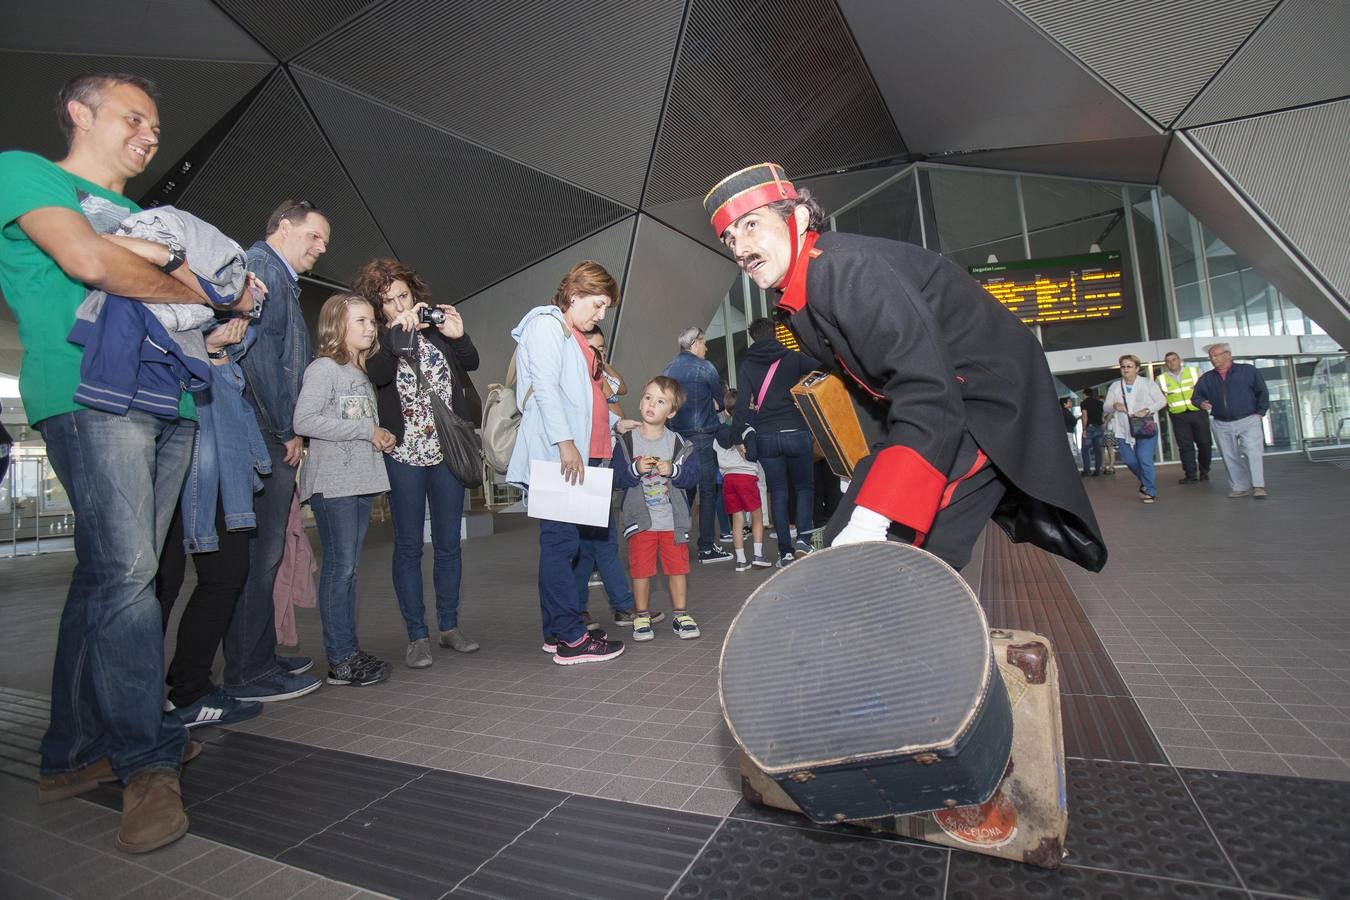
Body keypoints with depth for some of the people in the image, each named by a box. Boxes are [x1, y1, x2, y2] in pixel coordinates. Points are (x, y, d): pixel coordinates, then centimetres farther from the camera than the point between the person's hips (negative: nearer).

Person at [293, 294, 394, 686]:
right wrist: (366, 429, -16)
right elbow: (304, 421, -18)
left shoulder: (362, 373, 19)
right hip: (332, 482, -8)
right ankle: (341, 660, 3)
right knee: (339, 567, -5)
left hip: (361, 479, 8)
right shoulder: (323, 367, -6)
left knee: (349, 567, 11)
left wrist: (381, 438, 6)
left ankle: (350, 652, 18)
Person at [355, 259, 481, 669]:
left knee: (448, 542, 9)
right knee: (409, 545, 2)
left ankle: (449, 626, 22)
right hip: (404, 453, -2)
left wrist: (458, 336, -14)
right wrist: (398, 331, -27)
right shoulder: (376, 340, -1)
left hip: (446, 450, 3)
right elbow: (377, 374, -19)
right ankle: (417, 636, 12)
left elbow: (470, 362, 3)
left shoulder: (435, 329, 6)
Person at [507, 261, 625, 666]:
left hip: (575, 456, 10)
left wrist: (615, 422, 24)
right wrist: (565, 442, -21)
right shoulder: (546, 325, -3)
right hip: (555, 456, -10)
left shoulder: (571, 336, 26)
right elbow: (544, 387, -15)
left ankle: (558, 630, 17)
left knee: (563, 541, 10)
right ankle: (570, 639, -4)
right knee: (561, 541, -8)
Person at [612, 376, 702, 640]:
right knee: (641, 569, 5)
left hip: (673, 519, 1)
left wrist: (673, 471, -20)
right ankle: (642, 617, 21)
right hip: (640, 519, -1)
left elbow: (693, 477, -4)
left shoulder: (679, 444, 1)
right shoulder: (626, 442, -2)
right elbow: (617, 479, -6)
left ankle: (680, 615, 24)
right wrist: (635, 470, -23)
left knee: (678, 567, 8)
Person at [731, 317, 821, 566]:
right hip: (796, 433, -1)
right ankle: (802, 537, -3)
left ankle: (785, 550, 9)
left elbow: (743, 404, -4)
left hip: (766, 437, 1)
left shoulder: (746, 366, 4)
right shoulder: (792, 358, 2)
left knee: (778, 493, 9)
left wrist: (739, 437, -1)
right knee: (805, 487, 14)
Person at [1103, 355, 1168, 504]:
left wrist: (1146, 410, -15)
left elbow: (1162, 401, 1)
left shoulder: (1148, 384, 2)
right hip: (1124, 431, 3)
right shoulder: (1114, 387, 8)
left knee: (1144, 459, -12)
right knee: (1129, 460, 3)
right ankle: (1146, 481, 32)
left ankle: (1151, 491, 3)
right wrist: (1114, 406, -14)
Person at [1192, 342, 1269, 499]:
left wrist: (1260, 412, -2)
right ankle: (1239, 487, 16)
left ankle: (1258, 486, -11)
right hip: (1222, 425, 3)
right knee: (1231, 458, 7)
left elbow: (1262, 392, 4)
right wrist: (1202, 404, -13)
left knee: (1253, 452, -12)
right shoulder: (1206, 378, 7)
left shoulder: (1248, 371, 1)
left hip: (1248, 421, -3)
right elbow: (1196, 396, 9)